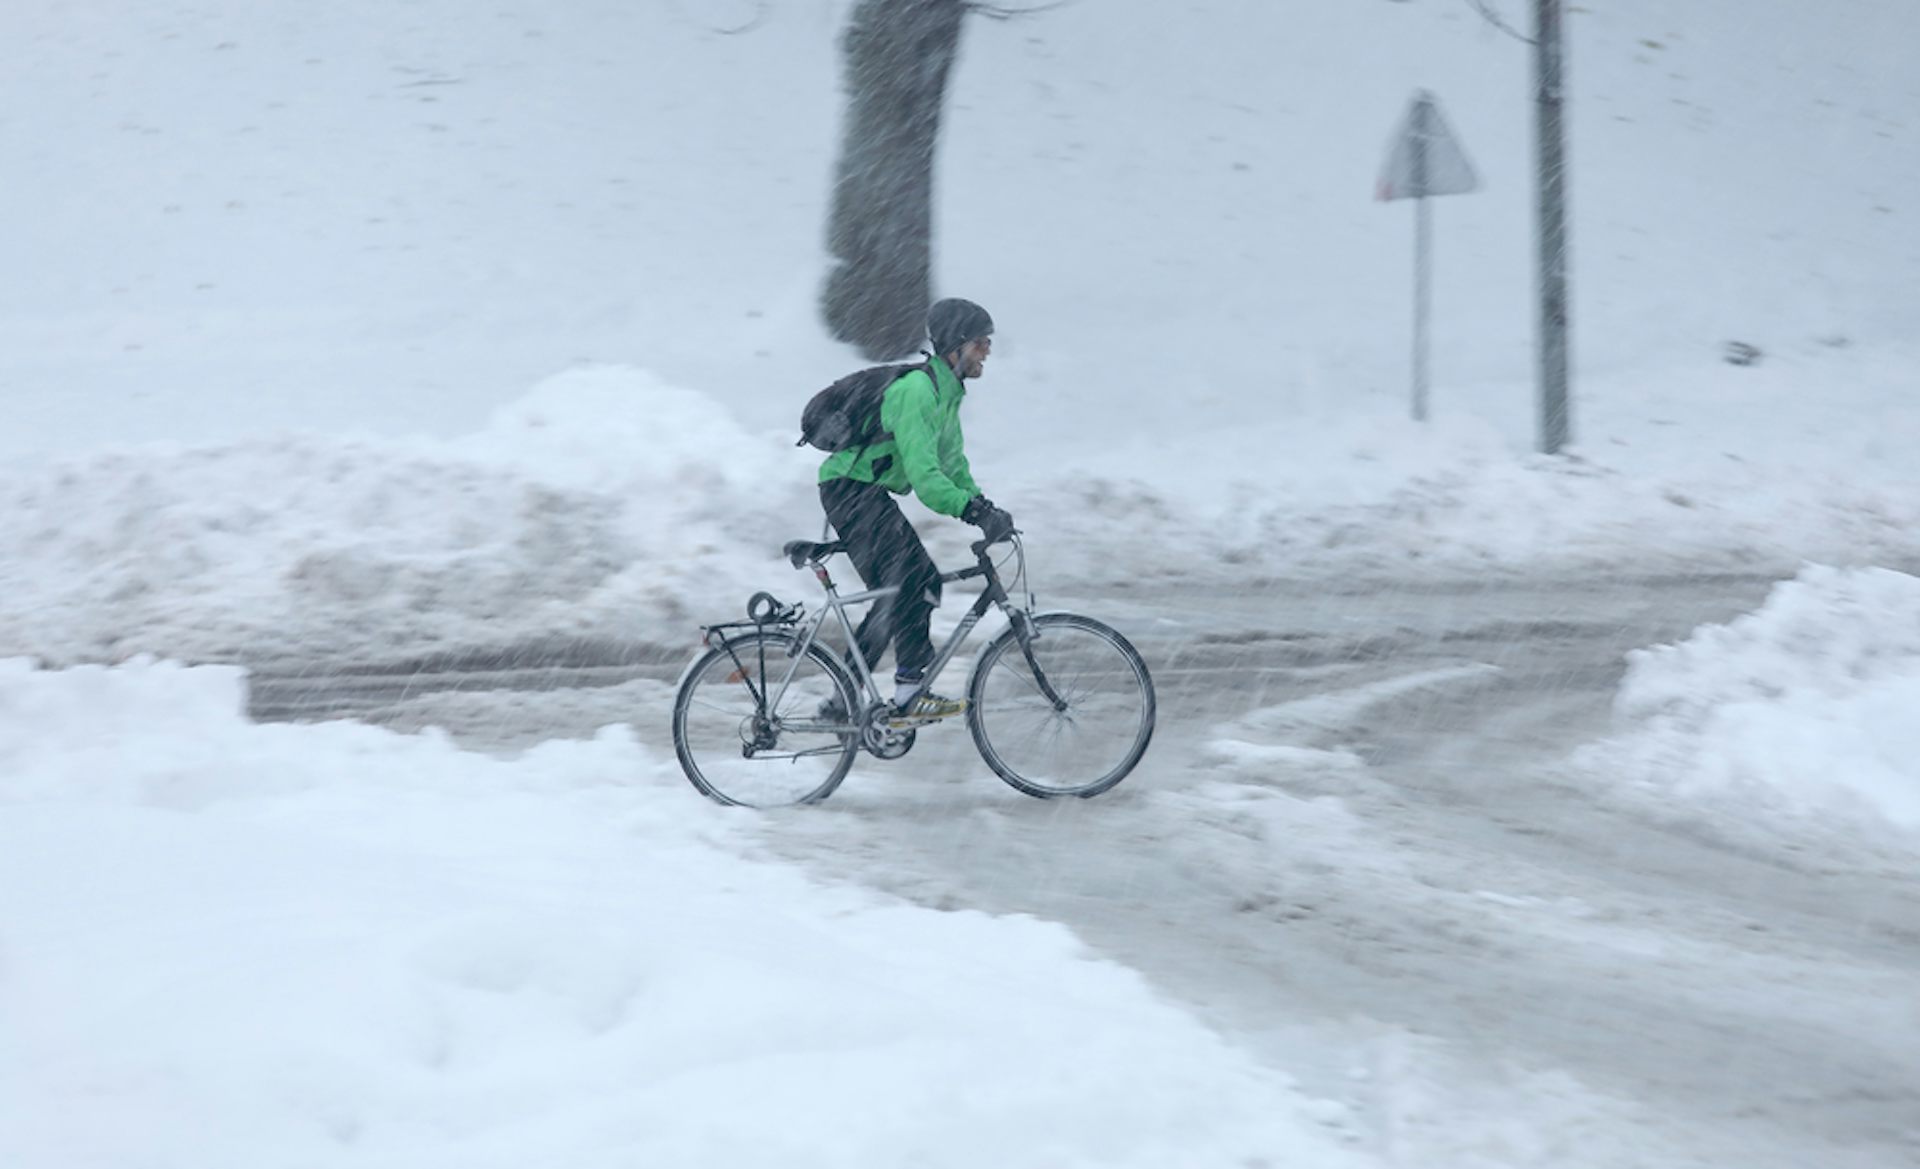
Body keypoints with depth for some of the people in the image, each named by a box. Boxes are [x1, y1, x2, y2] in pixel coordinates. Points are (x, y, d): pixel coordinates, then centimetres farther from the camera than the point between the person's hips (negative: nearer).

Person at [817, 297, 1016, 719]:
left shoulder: (947, 392, 12)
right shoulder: (917, 390, -21)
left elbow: (951, 462, 19)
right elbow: (923, 474, -30)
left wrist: (984, 509, 7)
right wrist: (973, 511, -37)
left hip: (870, 494, 11)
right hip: (851, 490, -11)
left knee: (896, 594, 9)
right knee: (916, 578, -19)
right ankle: (910, 692, -20)